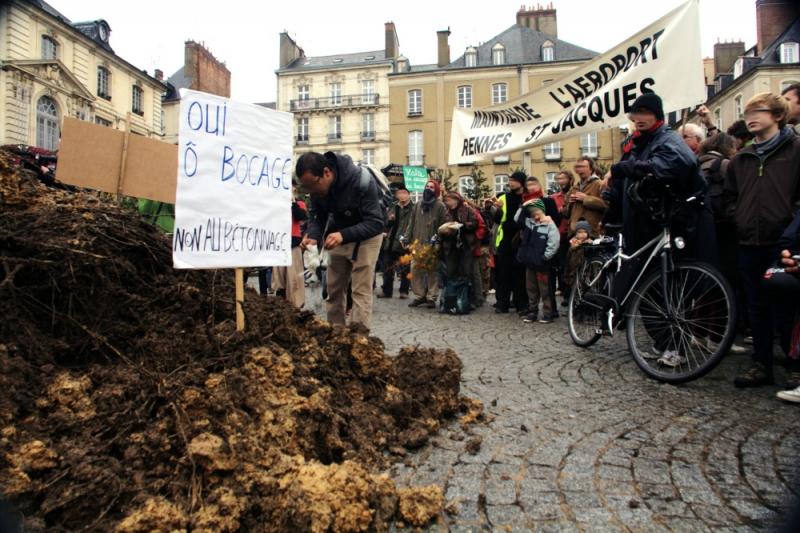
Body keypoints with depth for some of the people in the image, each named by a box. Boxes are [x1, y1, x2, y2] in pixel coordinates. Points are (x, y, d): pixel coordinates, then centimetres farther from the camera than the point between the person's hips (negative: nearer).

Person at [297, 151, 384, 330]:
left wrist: (343, 235, -47)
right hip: (338, 235, 5)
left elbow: (375, 223, -33)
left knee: (360, 292, -8)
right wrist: (313, 235, -26)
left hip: (365, 237, -5)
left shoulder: (362, 182, -32)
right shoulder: (318, 184, -14)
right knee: (334, 289, 8)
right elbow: (318, 216, -4)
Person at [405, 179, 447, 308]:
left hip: (432, 245, -4)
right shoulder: (418, 205, 15)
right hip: (417, 243, 5)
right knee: (415, 270, 2)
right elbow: (411, 223, 15)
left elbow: (443, 225, -6)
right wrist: (407, 238, 8)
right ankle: (419, 295, 13)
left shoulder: (440, 206, 0)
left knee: (432, 271, 1)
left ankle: (431, 298, 7)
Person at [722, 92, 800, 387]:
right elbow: (728, 195, 24)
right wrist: (739, 219, 10)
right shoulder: (741, 158, 16)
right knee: (757, 308, 10)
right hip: (749, 243, 5)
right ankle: (762, 364, 18)